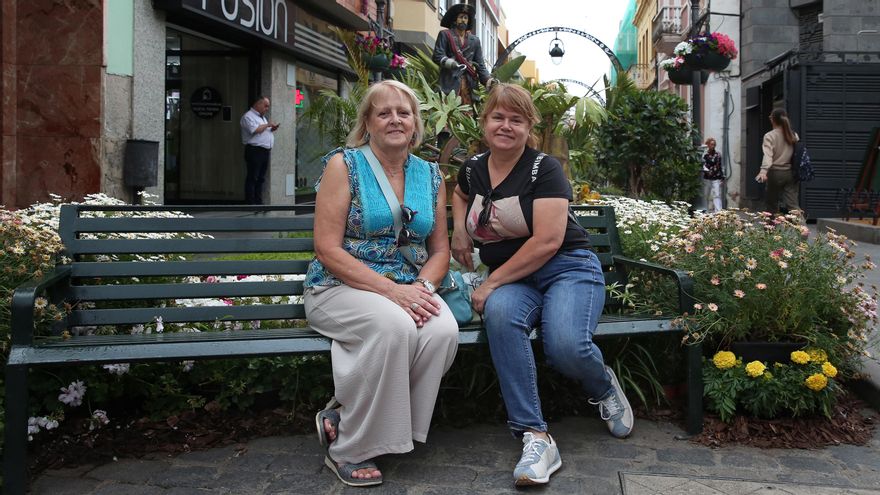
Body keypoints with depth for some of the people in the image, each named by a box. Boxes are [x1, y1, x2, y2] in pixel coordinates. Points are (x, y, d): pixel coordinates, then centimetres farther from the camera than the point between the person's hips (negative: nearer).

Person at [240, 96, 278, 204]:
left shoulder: (262, 117, 23)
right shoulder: (248, 116, -6)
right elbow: (255, 130, -20)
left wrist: (272, 129, 12)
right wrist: (268, 125, -9)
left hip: (265, 151, 9)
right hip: (255, 150, -9)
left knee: (261, 178, 9)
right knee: (252, 178, -6)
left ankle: (258, 202, 13)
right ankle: (250, 202, -5)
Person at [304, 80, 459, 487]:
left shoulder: (431, 176, 11)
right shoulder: (343, 164, -3)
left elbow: (440, 250, 12)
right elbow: (327, 249, -11)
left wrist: (422, 287, -11)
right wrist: (390, 289, -21)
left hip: (409, 289, 5)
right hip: (342, 288, -4)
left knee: (443, 330, -28)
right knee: (393, 325, -36)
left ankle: (340, 417, -10)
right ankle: (347, 448, -14)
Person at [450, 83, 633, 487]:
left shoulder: (544, 169, -7)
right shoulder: (473, 169, 10)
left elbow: (548, 241, -17)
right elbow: (460, 194, 36)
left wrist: (492, 282, -18)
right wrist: (459, 228, 14)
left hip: (567, 269, -4)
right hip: (511, 280, 4)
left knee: (567, 346, -34)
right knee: (500, 314, -35)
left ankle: (603, 387, 7)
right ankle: (535, 436, -32)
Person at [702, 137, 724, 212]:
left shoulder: (718, 155, 7)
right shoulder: (705, 155, -2)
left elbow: (721, 166, 12)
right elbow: (703, 165, -10)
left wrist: (722, 177, 10)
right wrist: (707, 171, -29)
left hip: (716, 179, 1)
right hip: (707, 178, -1)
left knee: (717, 195, -9)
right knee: (706, 195, 9)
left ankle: (718, 211, -16)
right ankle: (706, 211, 20)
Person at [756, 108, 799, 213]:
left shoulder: (769, 136, -6)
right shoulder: (794, 135, 9)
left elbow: (768, 155, -20)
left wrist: (763, 171, -30)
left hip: (776, 173, -4)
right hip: (791, 173, 4)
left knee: (771, 205, 11)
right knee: (792, 204, -1)